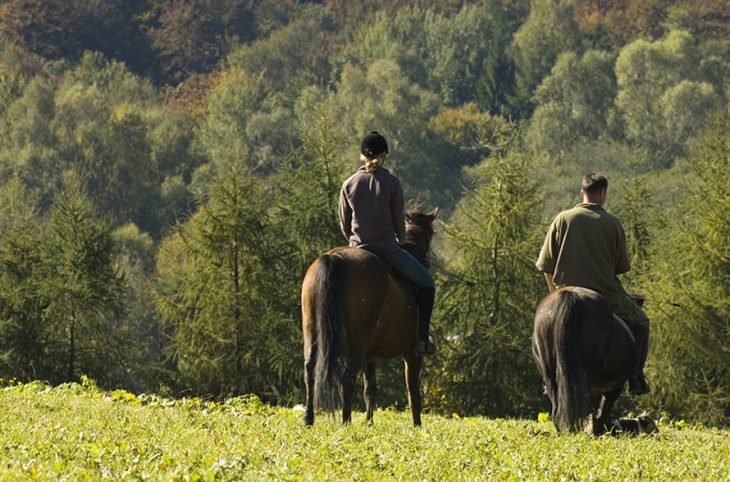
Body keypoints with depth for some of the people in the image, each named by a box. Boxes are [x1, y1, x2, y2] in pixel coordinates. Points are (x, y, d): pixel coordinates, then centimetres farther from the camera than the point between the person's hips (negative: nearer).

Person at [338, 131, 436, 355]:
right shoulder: (392, 183, -8)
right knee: (426, 283, 12)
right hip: (388, 248, -3)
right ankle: (421, 338, 3)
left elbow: (344, 224, 5)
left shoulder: (349, 184, 0)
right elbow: (399, 221, -4)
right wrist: (401, 243, 15)